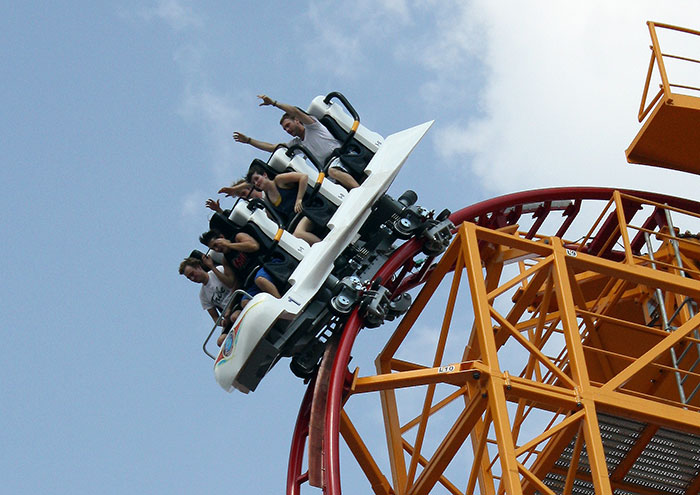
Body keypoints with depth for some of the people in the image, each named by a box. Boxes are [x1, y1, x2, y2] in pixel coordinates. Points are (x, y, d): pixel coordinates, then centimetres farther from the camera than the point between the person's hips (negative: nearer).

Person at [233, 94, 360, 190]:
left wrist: (273, 102, -10)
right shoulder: (297, 143, 27)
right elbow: (271, 147, 30)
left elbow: (295, 111, -10)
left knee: (332, 171, -39)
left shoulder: (311, 126, 8)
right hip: (329, 165, 8)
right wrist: (248, 140, 29)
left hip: (340, 154, -8)